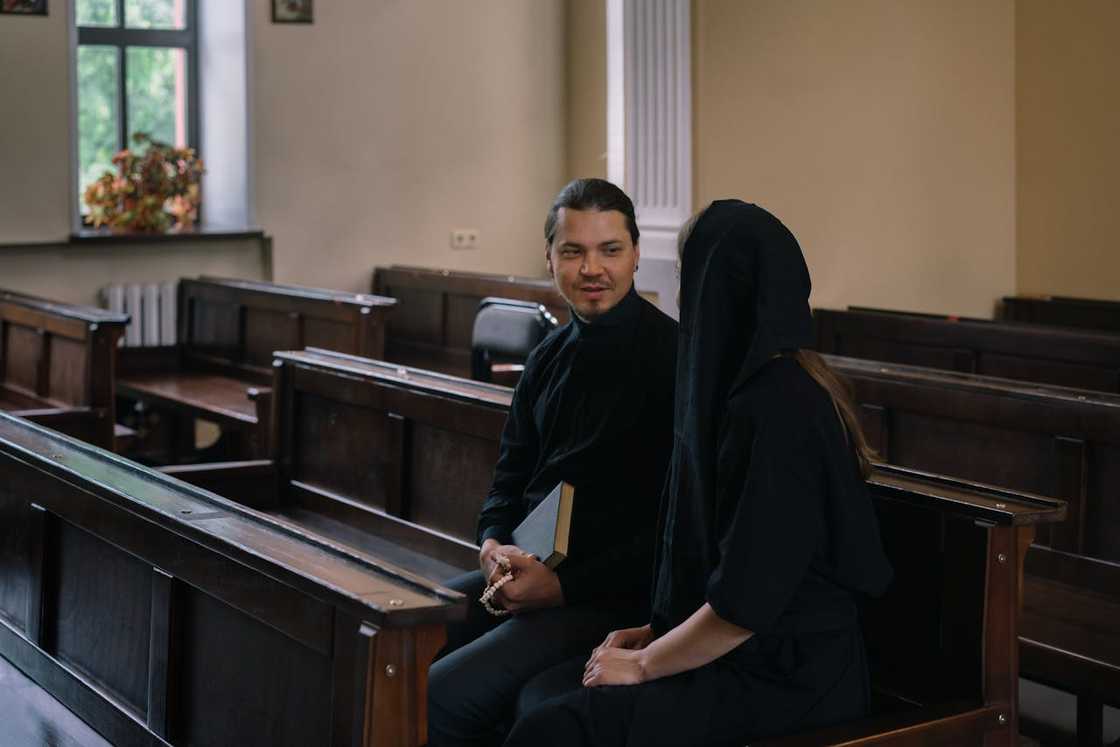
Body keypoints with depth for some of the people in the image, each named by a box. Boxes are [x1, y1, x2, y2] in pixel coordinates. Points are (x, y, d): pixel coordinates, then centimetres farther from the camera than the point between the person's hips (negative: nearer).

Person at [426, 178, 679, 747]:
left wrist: (564, 586, -18)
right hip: (528, 572, 8)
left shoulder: (670, 358, -13)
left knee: (442, 698, -23)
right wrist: (494, 543, 0)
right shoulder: (551, 357, 13)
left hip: (613, 595, -8)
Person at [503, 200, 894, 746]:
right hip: (774, 655, 9)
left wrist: (643, 665, -10)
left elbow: (745, 600, -22)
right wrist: (655, 633, 11)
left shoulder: (776, 407, -22)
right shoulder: (770, 382, 10)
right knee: (537, 695, 0)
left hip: (781, 680, -9)